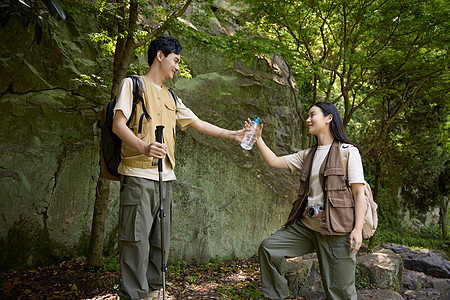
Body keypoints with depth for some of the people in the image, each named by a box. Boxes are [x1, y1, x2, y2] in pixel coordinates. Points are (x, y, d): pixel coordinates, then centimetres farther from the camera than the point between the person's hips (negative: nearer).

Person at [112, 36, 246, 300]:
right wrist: (143, 147, -26)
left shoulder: (171, 97, 24)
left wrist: (232, 134, 18)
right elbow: (118, 125, -8)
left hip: (166, 177, 7)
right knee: (137, 239, -7)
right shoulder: (133, 84, 3)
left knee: (160, 239, 9)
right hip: (139, 175, -7)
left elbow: (197, 123, 24)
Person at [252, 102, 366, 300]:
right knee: (269, 247, -4)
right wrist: (258, 139, 6)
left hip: (336, 226, -6)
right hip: (306, 223, 6)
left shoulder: (348, 151, -2)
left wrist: (358, 229, -15)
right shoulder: (308, 155, 16)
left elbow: (359, 192, -7)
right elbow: (274, 161, 14)